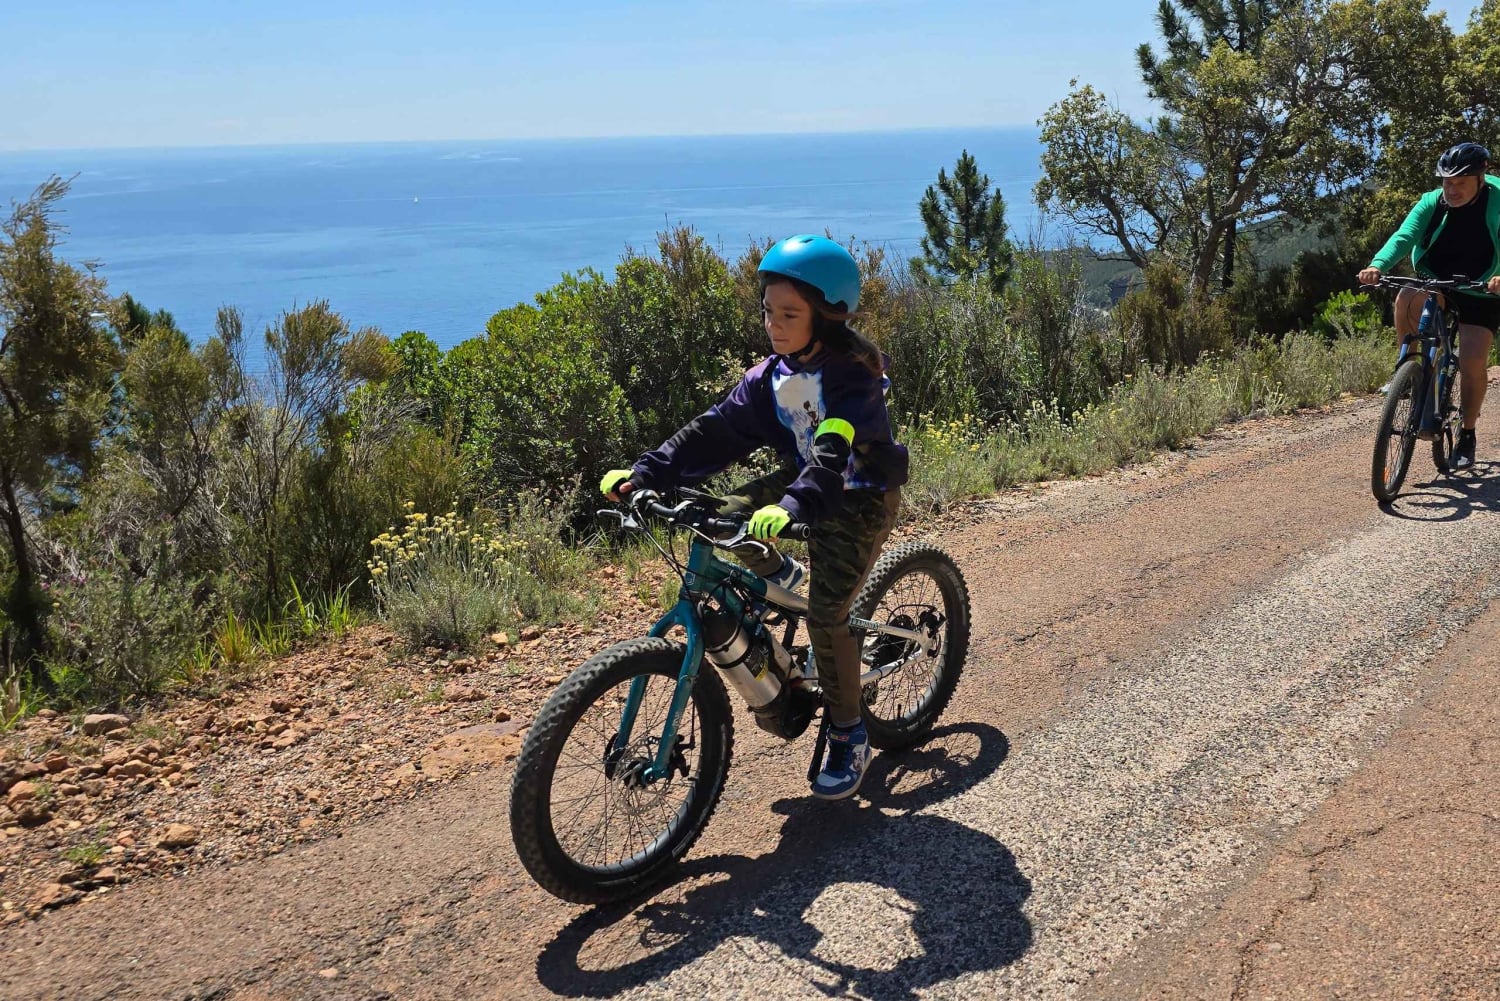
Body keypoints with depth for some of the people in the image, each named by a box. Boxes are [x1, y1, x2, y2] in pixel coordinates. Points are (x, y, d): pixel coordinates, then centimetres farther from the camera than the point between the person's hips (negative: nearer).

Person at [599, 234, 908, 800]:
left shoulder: (852, 375, -25)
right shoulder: (773, 374, -5)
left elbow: (835, 450, -41)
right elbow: (719, 428, -11)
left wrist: (794, 506, -59)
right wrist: (646, 473, -22)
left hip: (860, 497, -7)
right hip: (804, 479, 7)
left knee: (825, 616, -16)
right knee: (728, 518, -16)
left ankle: (848, 737, 3)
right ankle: (779, 577, 18)